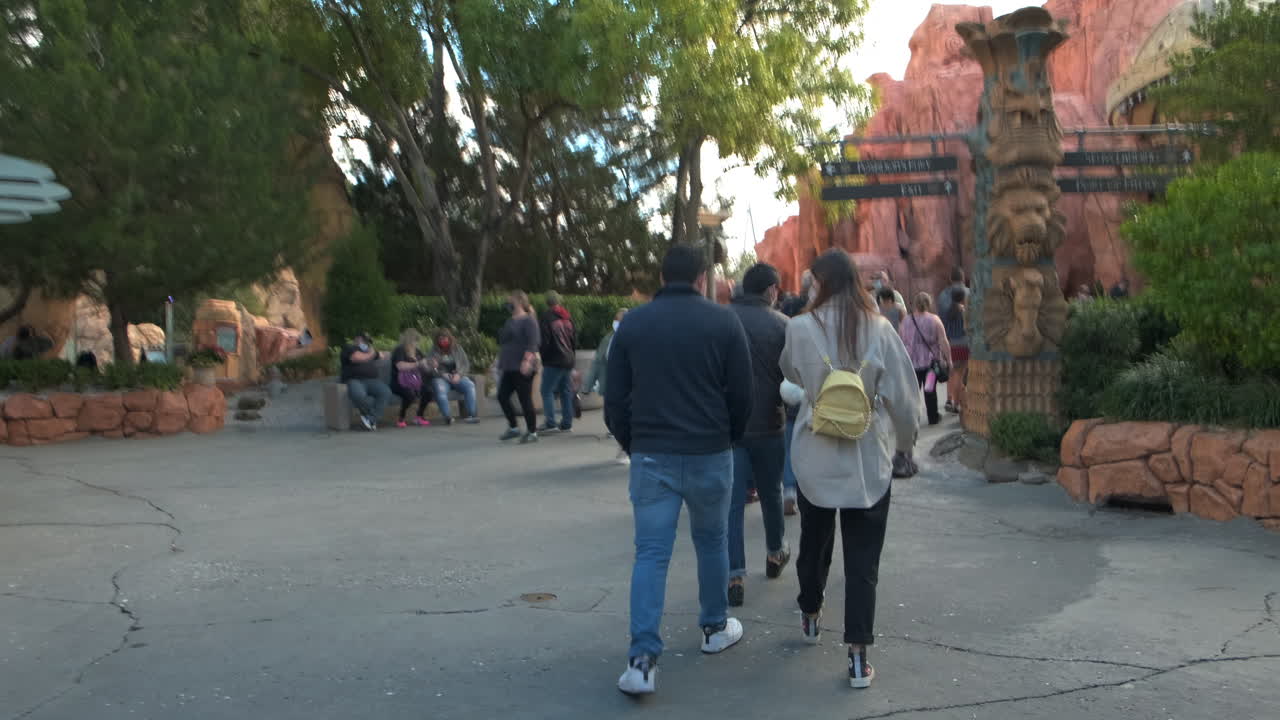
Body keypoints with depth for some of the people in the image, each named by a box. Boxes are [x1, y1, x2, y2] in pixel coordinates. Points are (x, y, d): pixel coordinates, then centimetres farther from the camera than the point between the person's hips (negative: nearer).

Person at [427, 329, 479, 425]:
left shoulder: (457, 349, 10)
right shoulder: (434, 351, 6)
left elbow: (466, 364, 7)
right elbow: (429, 368, -2)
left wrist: (458, 374, -12)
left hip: (457, 377, 2)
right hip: (441, 378, -2)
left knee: (470, 386, -27)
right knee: (440, 390, -36)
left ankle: (471, 415, -29)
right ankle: (447, 417, -39)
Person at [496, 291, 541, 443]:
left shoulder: (528, 320, -9)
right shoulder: (510, 321, 18)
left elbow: (532, 343, -19)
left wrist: (527, 361, -30)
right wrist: (501, 365, 24)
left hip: (522, 368, -9)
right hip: (509, 368, 9)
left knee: (525, 399, -4)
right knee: (502, 397, 7)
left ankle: (532, 432, 6)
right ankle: (513, 428, 20)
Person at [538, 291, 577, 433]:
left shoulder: (547, 316, -9)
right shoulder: (568, 318, 11)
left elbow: (544, 340, -12)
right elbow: (575, 339, 14)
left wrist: (541, 357, 0)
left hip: (554, 361, -7)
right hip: (568, 360, 7)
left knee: (547, 391, -3)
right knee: (566, 392, 11)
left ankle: (551, 424, -10)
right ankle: (567, 424, 12)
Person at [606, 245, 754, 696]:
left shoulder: (632, 323, 3)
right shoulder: (723, 321, -3)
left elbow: (615, 397, 4)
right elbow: (742, 393, -1)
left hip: (651, 455, 1)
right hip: (709, 454, -1)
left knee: (651, 552, 1)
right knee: (711, 541, 18)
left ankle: (643, 659, -6)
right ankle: (715, 628, 33)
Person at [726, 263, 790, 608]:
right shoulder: (782, 324, -7)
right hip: (767, 424, 0)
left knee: (731, 499, 2)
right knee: (771, 492, 19)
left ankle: (735, 575, -3)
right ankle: (775, 554, 38)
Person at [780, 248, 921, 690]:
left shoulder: (801, 329, -9)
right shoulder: (880, 330, -8)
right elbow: (903, 394, -5)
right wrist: (906, 439, 10)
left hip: (815, 457, 1)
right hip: (868, 459, -1)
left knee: (814, 540, 22)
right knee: (862, 559, 5)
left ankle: (811, 616, 42)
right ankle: (858, 654, 3)